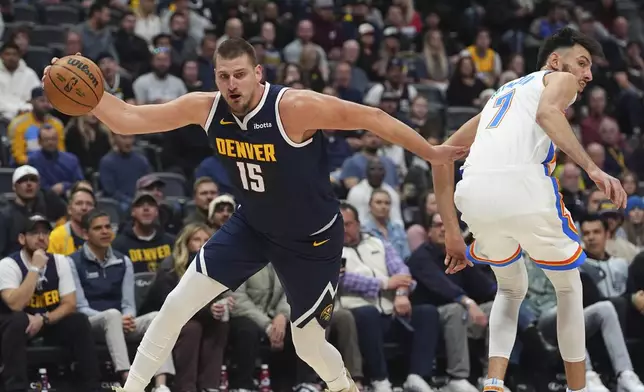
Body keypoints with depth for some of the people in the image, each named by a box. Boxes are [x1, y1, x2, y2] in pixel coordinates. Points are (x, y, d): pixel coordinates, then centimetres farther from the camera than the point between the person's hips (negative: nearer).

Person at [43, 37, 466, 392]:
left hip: (313, 239, -4)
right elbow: (128, 119, -13)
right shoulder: (206, 108, -15)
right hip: (251, 225, 4)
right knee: (178, 303, -8)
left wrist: (431, 153, -15)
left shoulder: (294, 107, -30)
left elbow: (371, 117, -21)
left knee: (309, 344, 3)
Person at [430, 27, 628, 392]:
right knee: (569, 286, 22)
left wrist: (452, 233, 29)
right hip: (523, 186, -5)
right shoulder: (561, 79, 20)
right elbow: (547, 112, -7)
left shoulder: (502, 94, 37)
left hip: (474, 196, 5)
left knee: (512, 289, 29)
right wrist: (592, 168, -16)